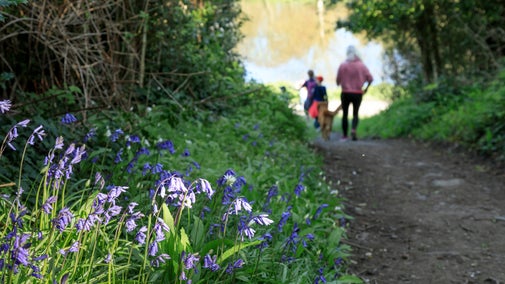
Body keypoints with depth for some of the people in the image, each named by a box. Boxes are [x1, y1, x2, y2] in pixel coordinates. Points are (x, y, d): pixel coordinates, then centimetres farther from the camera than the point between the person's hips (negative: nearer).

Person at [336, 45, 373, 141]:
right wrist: (366, 88, 11)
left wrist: (339, 84, 19)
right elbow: (370, 78, -5)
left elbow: (338, 80, -4)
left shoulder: (343, 65, -7)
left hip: (345, 93, -1)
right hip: (358, 93, 1)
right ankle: (353, 130, -15)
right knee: (355, 114, 11)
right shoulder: (361, 65, -4)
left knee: (345, 114, 11)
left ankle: (344, 135, 11)